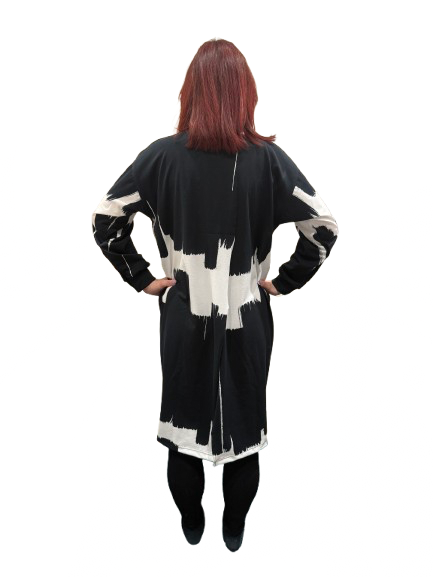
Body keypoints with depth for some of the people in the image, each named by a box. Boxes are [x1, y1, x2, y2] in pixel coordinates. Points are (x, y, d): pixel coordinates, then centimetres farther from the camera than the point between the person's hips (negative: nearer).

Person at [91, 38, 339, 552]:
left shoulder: (163, 155, -10)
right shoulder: (268, 158, -10)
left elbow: (104, 220, -8)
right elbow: (324, 226, -11)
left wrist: (142, 279, -1)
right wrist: (284, 281, -2)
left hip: (184, 318, 0)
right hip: (247, 320, 0)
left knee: (183, 424, 18)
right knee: (244, 427, 17)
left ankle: (191, 525, 37)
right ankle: (234, 529, 35)